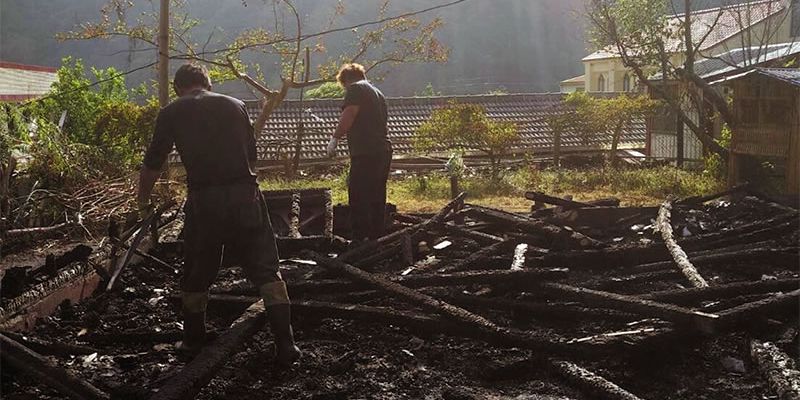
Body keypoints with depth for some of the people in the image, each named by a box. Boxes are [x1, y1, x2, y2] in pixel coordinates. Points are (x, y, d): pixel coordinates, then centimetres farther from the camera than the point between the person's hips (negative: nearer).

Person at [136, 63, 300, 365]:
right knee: (266, 269, 7)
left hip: (204, 200, -1)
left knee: (196, 274, 17)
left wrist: (142, 200, 28)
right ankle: (285, 344, 2)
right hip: (246, 195, 1)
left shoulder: (172, 113, 8)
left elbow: (152, 164, 12)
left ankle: (194, 342, 30)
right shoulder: (236, 106, 13)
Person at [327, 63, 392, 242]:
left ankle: (360, 240, -9)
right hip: (384, 150, 9)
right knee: (377, 200, 14)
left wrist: (335, 138, -14)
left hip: (365, 153, -9)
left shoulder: (355, 88, 0)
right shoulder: (378, 93, 25)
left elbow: (349, 115, -16)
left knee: (358, 200, -7)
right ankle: (377, 239, 18)